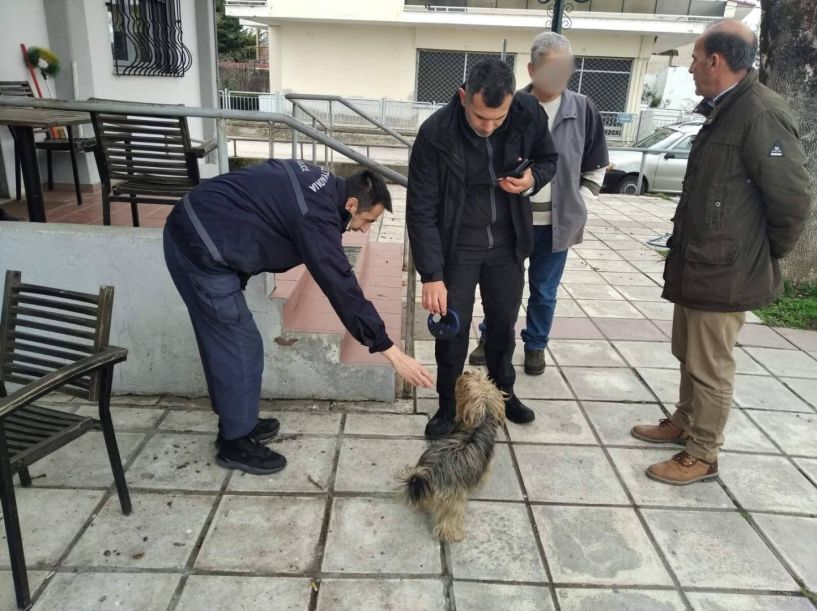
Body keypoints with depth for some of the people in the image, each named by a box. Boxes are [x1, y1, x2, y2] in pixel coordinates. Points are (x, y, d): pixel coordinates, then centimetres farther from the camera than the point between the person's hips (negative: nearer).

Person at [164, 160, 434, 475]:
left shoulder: (320, 182, 6)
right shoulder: (315, 215, -22)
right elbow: (342, 288, -25)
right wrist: (393, 353, -23)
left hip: (188, 228, 10)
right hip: (201, 246, -10)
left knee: (223, 341, 18)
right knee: (241, 347, -1)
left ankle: (237, 423, 33)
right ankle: (236, 443, 14)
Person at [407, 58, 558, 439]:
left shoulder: (529, 114, -14)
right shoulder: (436, 133, -23)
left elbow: (548, 159, 5)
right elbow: (421, 210, -19)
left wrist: (532, 180, -19)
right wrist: (431, 275, -23)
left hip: (507, 243, 3)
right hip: (457, 246, -3)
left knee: (504, 322, 16)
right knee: (452, 329, 4)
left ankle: (502, 392, 38)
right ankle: (448, 406, 24)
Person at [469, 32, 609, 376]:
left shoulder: (583, 110, -2)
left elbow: (596, 168, 6)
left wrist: (577, 206, 1)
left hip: (558, 222, 1)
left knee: (544, 292, 12)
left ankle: (536, 345, 32)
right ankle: (489, 338, 33)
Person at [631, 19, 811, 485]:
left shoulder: (762, 114, -19)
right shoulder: (724, 111, 11)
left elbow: (794, 199, -18)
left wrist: (766, 258, -5)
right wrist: (686, 251, 14)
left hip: (725, 271, -9)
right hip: (698, 263, 9)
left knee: (710, 368, 4)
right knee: (689, 356, 22)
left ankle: (703, 455, 20)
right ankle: (684, 423, 40)